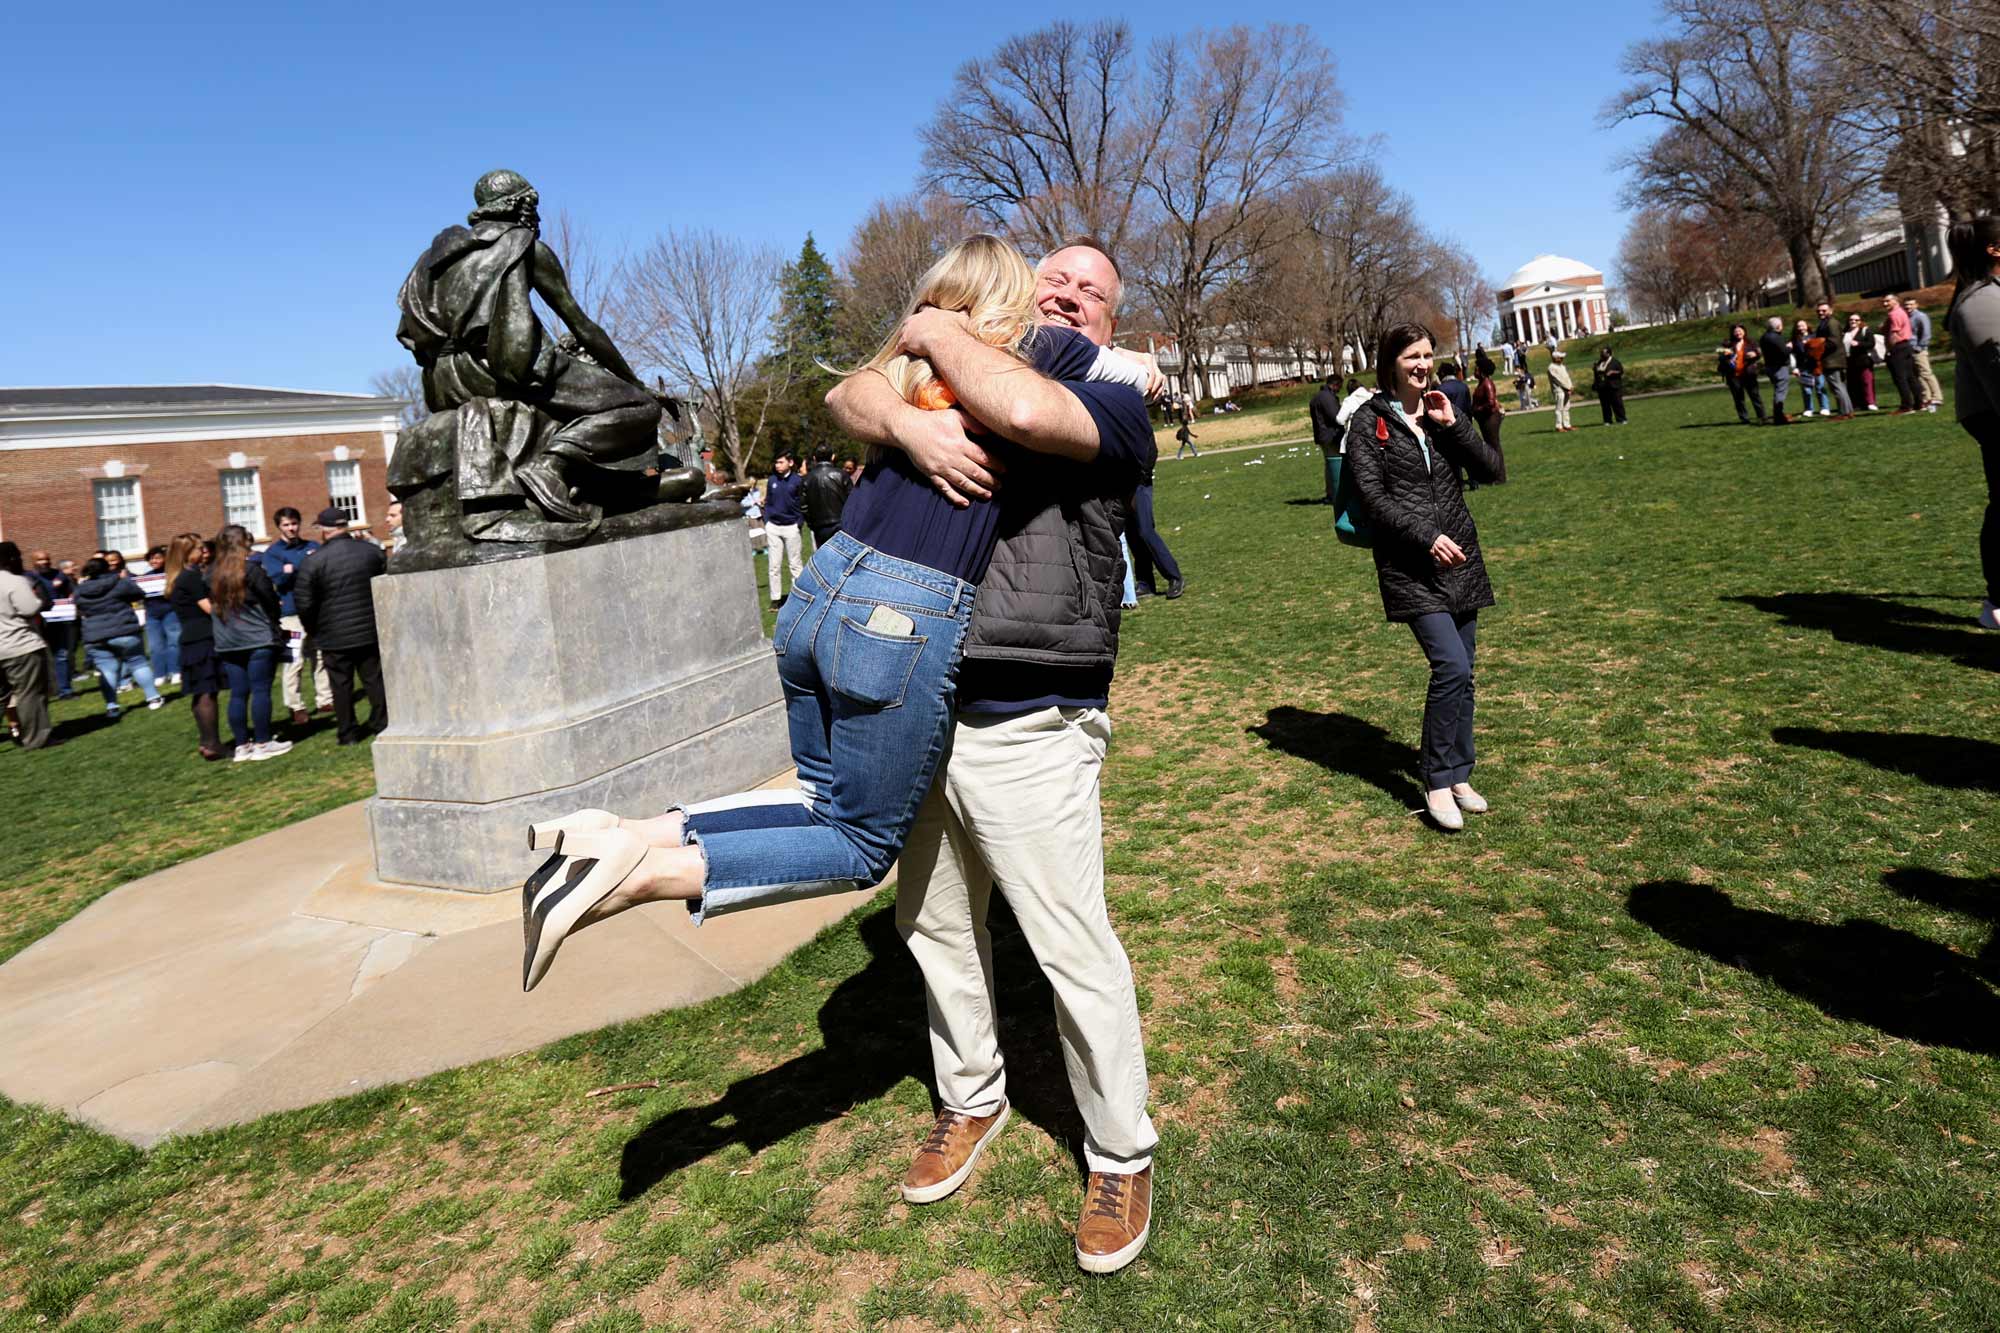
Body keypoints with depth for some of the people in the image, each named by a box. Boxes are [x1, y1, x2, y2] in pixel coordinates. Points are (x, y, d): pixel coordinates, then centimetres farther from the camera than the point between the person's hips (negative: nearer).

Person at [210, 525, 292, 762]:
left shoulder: (211, 573, 8)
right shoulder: (250, 569, -9)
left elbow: (212, 605, 13)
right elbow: (271, 600, -4)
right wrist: (276, 623, 13)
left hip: (226, 642, 6)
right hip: (258, 638, -6)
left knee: (238, 694, 8)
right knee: (261, 690, -2)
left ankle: (241, 745, 12)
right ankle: (262, 743, -1)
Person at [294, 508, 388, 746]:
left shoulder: (313, 562, -11)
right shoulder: (372, 552, 0)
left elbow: (304, 603, -9)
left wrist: (313, 630, 8)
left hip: (334, 637, -3)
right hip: (370, 630, 3)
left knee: (341, 684, 5)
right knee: (375, 678, 10)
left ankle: (349, 733, 9)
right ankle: (382, 724, 14)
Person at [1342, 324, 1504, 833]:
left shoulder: (1441, 411, 12)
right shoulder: (1369, 422, -2)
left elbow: (1490, 470, 5)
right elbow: (1372, 497, -9)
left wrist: (1453, 425, -6)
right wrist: (1426, 536, -17)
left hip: (1460, 557, 5)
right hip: (1409, 566, -5)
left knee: (1461, 674, 8)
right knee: (1452, 667, -16)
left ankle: (1459, 775, 23)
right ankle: (1438, 781, -2)